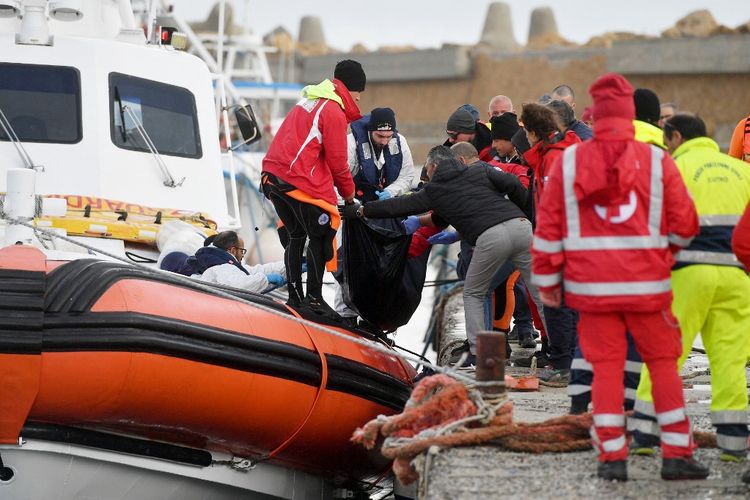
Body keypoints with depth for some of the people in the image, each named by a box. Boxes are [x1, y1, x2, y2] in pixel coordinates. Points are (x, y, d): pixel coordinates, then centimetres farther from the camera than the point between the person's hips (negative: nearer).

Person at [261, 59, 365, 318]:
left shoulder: (308, 102, 21)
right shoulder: (334, 111, -8)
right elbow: (337, 160, -7)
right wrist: (348, 192, 8)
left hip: (273, 176, 9)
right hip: (300, 181, -9)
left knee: (295, 236, 16)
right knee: (321, 236, 0)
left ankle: (295, 297, 18)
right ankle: (314, 298, -2)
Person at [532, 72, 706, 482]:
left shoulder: (569, 161, 1)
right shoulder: (657, 161, -3)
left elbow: (548, 225, 1)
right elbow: (685, 225, 0)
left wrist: (547, 279, 10)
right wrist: (667, 248, 21)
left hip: (592, 284, 1)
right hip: (647, 283, -1)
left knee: (606, 366, 6)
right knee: (663, 364, 8)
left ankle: (612, 457, 3)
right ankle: (676, 455, 7)